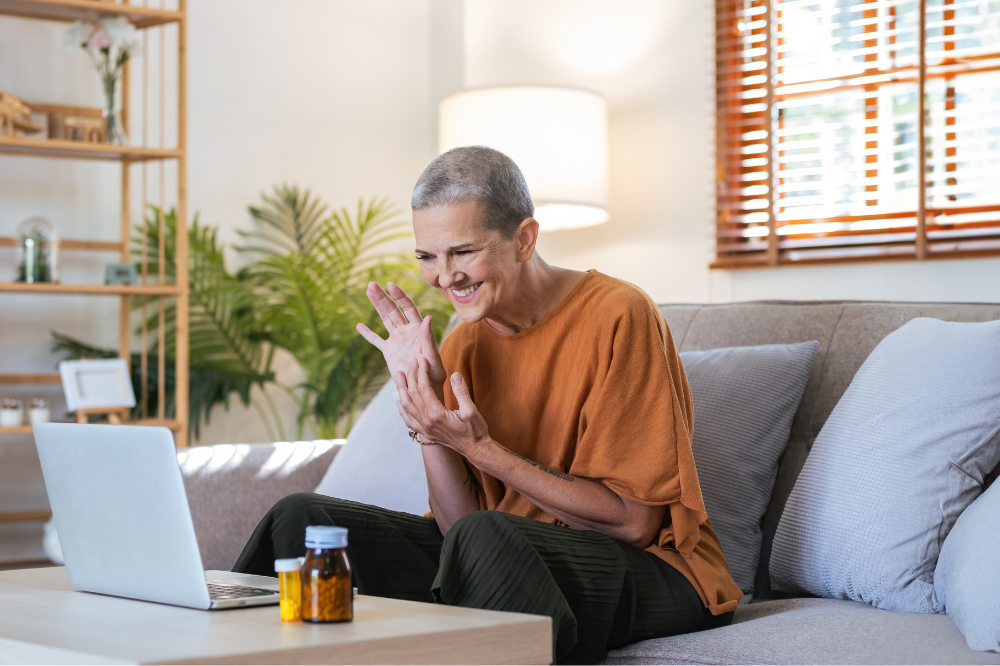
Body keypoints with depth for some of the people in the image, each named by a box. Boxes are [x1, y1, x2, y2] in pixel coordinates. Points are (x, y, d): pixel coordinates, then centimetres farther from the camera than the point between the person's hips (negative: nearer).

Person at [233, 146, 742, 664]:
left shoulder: (616, 316, -14)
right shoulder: (464, 344, 4)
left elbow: (634, 521, -17)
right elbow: (458, 523, 0)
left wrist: (477, 446, -22)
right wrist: (424, 413, -14)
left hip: (653, 570, -6)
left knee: (485, 537, -37)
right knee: (303, 518, -5)